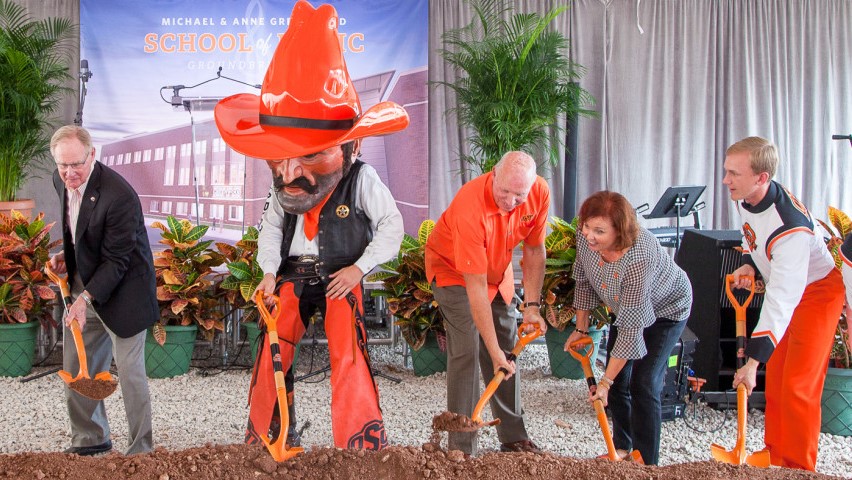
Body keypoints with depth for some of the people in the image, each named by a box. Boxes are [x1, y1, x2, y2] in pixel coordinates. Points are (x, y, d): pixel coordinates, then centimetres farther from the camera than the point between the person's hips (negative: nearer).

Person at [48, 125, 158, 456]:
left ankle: (141, 450, 11)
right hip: (82, 283, 8)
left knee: (130, 372, -2)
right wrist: (65, 254, 2)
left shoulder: (119, 196, -26)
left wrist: (87, 298, -28)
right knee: (75, 368, 13)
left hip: (121, 290, -8)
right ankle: (91, 440, 30)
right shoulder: (61, 181, -1)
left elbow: (116, 260, -22)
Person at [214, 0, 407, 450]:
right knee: (273, 351, 2)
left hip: (340, 277, -4)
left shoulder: (362, 180, -12)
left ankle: (363, 447, -5)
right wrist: (269, 271, -5)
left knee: (347, 354, -13)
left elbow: (392, 226, -6)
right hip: (293, 276, 4)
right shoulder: (282, 187, 0)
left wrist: (359, 267, -13)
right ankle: (265, 438, 17)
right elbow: (271, 226, 9)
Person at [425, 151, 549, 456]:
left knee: (508, 353, 8)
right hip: (453, 270, -6)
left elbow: (534, 251, -6)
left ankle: (514, 438, 20)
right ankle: (462, 449, -9)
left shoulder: (540, 193, -22)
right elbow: (476, 286, -37)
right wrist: (494, 350, -35)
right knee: (467, 350, -15)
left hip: (498, 270, 6)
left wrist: (532, 305, -12)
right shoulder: (471, 207, -39)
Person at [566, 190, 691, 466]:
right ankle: (622, 447, 27)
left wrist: (605, 382, -33)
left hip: (666, 310, -7)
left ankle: (647, 464, -1)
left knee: (643, 385, -12)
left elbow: (632, 327, -38)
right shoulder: (585, 239, -25)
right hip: (626, 307, 7)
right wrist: (581, 329, 2)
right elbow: (583, 282, -4)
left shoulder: (637, 259, -44)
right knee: (617, 378, 9)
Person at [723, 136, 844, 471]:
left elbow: (781, 301, -40)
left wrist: (753, 360, -42)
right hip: (785, 289, 9)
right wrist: (749, 265, -7)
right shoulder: (745, 197, -12)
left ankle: (799, 470, 3)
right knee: (774, 379, 14)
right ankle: (775, 459, 26)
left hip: (816, 293, -9)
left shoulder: (790, 227, -38)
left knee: (798, 386, -10)